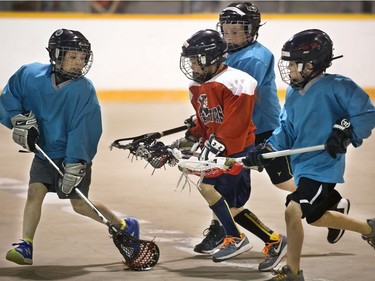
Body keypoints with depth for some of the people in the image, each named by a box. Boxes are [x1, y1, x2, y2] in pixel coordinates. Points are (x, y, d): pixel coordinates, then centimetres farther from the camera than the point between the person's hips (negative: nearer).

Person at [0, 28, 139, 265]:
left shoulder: (85, 90, -19)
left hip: (75, 154, -4)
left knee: (80, 204, 0)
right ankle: (26, 247, -9)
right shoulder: (31, 75, -10)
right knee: (35, 191, -12)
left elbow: (82, 129, -23)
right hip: (44, 151, 4)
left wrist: (75, 165, -29)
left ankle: (126, 226, 19)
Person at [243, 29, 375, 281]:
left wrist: (346, 132, -28)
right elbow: (287, 130, 11)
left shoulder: (336, 87, -16)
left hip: (324, 165, -9)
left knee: (294, 210, -17)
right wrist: (268, 149, -4)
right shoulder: (293, 94, 8)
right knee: (315, 217, 21)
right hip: (303, 165, 9)